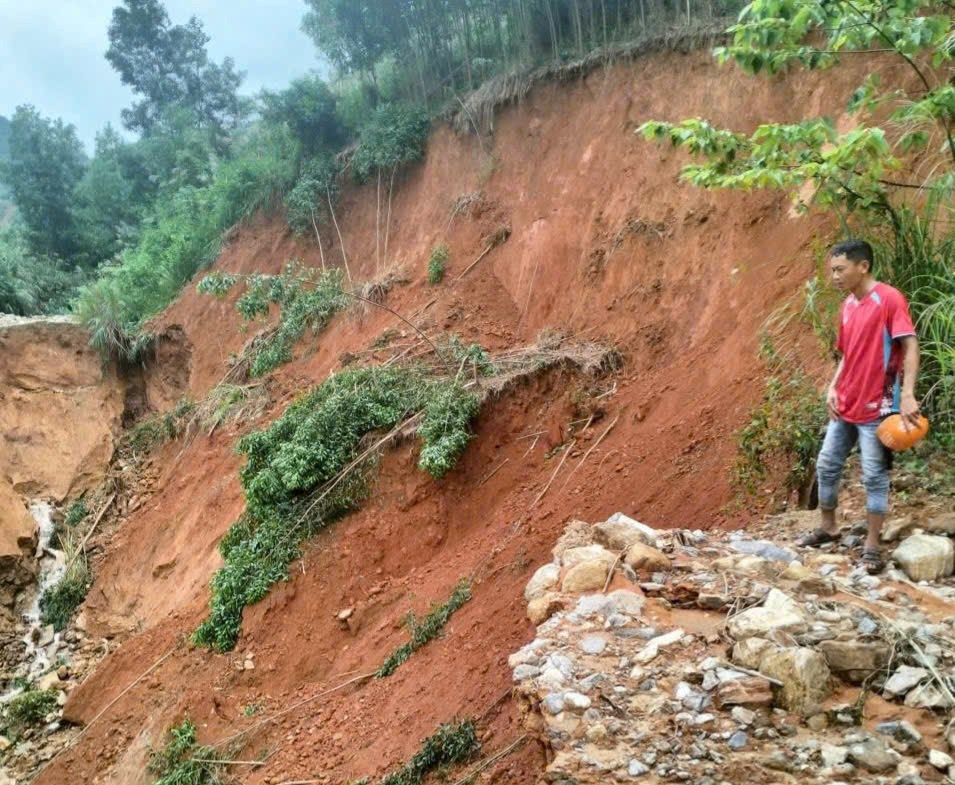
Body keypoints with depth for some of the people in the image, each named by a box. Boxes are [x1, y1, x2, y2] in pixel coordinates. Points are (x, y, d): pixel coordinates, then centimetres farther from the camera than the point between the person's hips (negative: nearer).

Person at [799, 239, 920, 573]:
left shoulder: (889, 299, -13)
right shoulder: (847, 306, 10)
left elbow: (910, 346, -18)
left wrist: (907, 394, -27)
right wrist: (833, 389, 4)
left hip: (876, 407, -8)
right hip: (844, 405, 8)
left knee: (874, 476, -1)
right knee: (826, 465, 12)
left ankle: (872, 545, 8)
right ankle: (828, 527, 29)